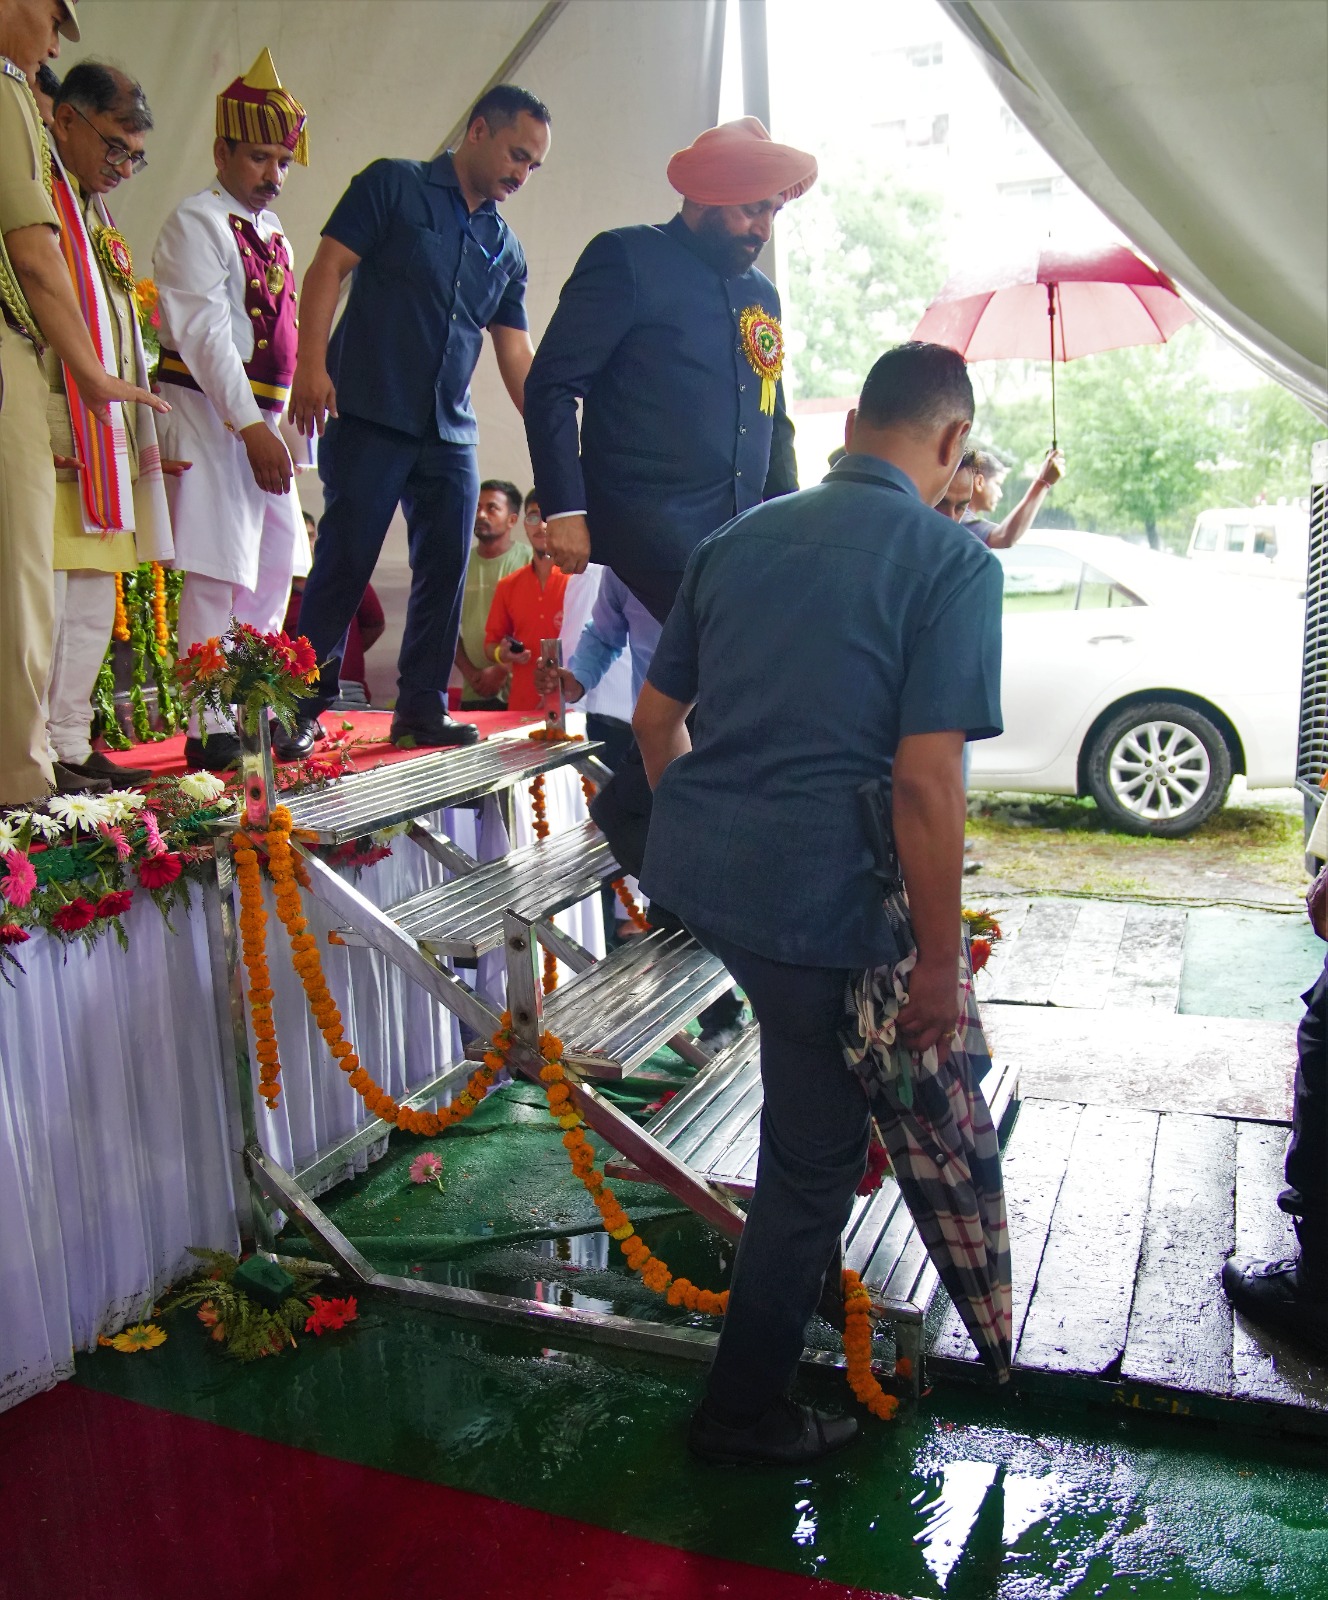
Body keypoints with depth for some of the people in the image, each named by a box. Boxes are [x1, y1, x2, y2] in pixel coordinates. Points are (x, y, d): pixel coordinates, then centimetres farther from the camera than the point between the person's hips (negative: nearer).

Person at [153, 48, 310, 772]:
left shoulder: (274, 235, 19)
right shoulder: (194, 223, -6)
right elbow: (205, 334, -15)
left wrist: (284, 421, 13)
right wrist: (251, 426, -21)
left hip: (264, 421, 9)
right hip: (211, 417, -9)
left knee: (274, 570, 12)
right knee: (219, 575, -10)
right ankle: (208, 729, -5)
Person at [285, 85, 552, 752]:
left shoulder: (506, 248, 17)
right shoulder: (393, 185, 3)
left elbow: (515, 352, 16)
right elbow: (328, 268, -5)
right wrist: (312, 363, -17)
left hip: (450, 433, 6)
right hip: (369, 418, -6)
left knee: (446, 571, 3)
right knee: (342, 566, -4)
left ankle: (422, 710, 14)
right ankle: (300, 710, 6)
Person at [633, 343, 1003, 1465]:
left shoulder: (740, 537, 9)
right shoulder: (952, 562, -9)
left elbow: (654, 718, 15)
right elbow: (926, 784, -17)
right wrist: (941, 966, -8)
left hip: (688, 868, 7)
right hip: (812, 896, -7)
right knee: (816, 1162, 13)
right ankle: (747, 1415, 30)